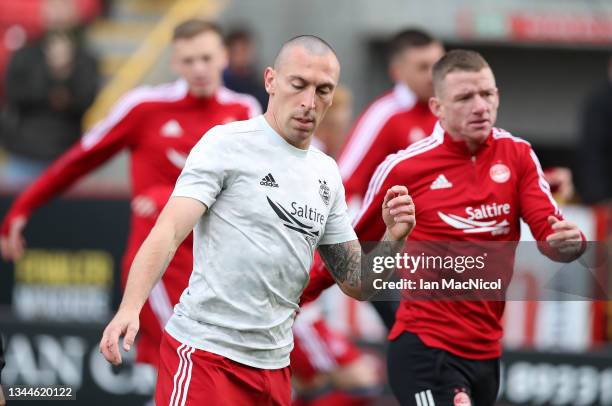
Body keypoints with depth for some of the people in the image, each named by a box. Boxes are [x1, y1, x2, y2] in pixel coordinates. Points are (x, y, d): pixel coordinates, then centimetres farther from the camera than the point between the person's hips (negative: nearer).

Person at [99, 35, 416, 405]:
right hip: (206, 355, -6)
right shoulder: (227, 143, -5)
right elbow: (169, 232, -15)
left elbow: (357, 285, 15)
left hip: (274, 366, 6)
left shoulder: (327, 174, 13)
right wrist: (130, 308, -31)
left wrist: (393, 238, -5)